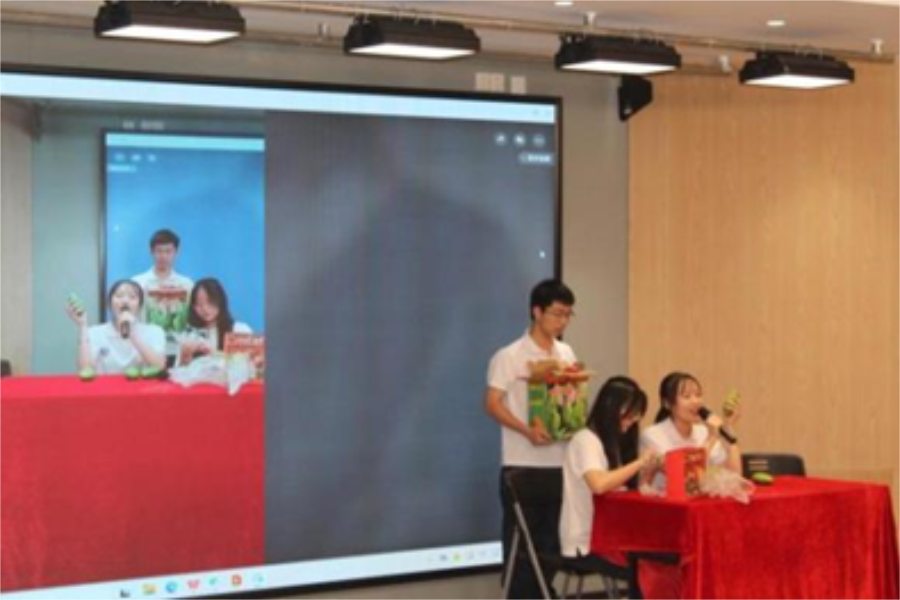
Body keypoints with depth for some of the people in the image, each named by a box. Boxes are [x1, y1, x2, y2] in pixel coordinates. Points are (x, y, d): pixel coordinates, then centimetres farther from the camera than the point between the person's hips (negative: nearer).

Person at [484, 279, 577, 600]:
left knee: (551, 540, 9)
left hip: (560, 463, 6)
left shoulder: (566, 354, 11)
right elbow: (492, 404, -11)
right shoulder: (510, 357, -7)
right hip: (522, 465, -6)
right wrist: (527, 430, -23)